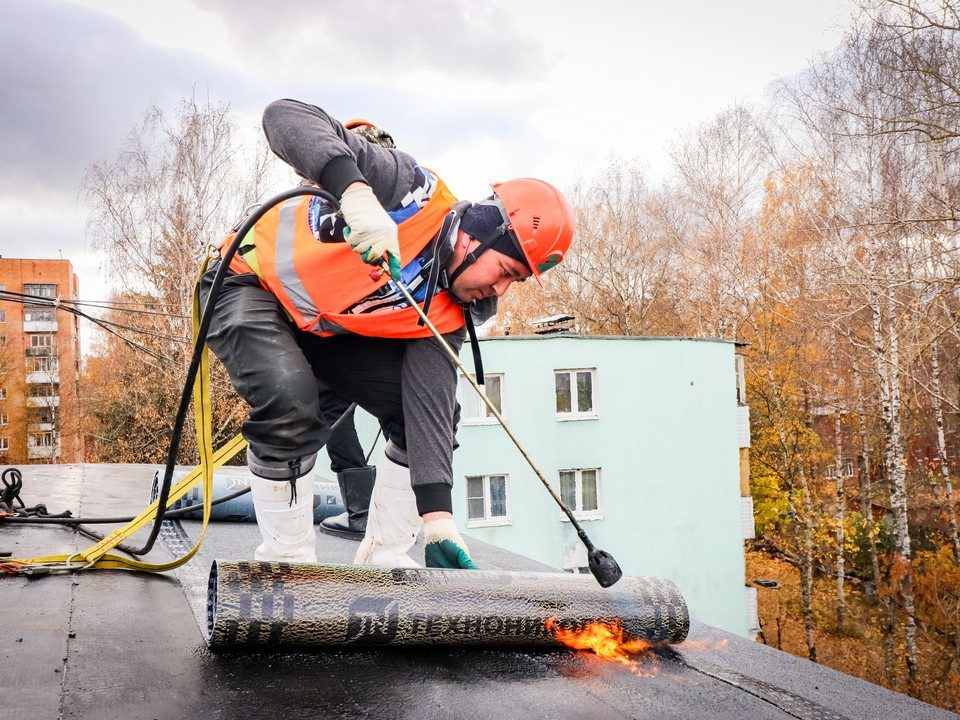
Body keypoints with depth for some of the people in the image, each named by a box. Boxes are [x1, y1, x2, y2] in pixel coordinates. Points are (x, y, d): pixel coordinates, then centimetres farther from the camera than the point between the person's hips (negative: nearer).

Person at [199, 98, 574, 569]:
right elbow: (285, 116, -35)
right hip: (250, 286, -6)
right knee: (291, 405, -32)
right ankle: (286, 561, -10)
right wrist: (355, 191, -53)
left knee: (429, 402, -6)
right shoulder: (416, 192, -28)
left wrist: (437, 515, -27)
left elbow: (429, 407, -17)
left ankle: (383, 556, 7)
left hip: (331, 330, 6)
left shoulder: (448, 313, -11)